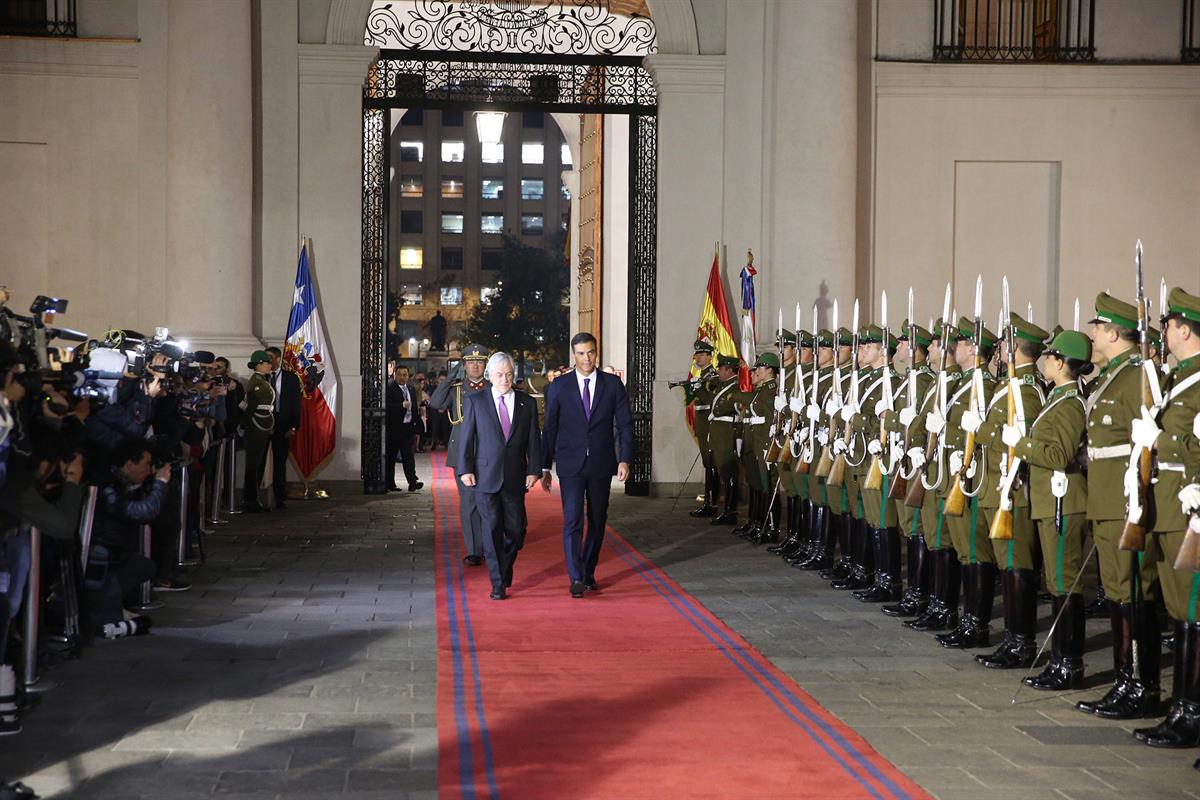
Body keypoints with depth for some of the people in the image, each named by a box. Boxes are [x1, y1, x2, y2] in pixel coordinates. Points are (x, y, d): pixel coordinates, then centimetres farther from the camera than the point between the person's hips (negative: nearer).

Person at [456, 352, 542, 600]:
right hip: (485, 476, -2)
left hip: (515, 478, 2)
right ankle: (498, 584, 3)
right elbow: (465, 438, 2)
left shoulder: (527, 403, 7)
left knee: (516, 530, 5)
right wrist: (465, 469, -5)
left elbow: (533, 440, 6)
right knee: (492, 530, -4)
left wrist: (534, 470, -2)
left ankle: (505, 569, 31)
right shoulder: (475, 401, 2)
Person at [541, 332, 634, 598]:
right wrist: (545, 466, 2)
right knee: (573, 520, -11)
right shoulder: (560, 385, 1)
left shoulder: (613, 384, 3)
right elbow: (550, 427, 4)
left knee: (598, 521, 10)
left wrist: (624, 459, -8)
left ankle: (588, 573, 23)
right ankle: (576, 578, -12)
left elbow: (625, 424, 3)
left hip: (601, 464, 2)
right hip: (571, 465, -2)